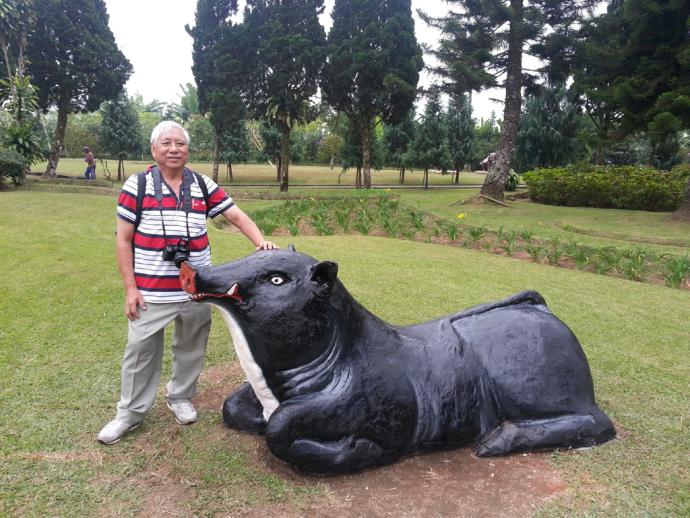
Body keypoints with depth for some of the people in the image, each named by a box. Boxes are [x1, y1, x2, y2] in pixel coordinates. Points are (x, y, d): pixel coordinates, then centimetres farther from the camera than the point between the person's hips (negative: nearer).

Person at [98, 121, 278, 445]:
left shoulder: (203, 185, 5)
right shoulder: (137, 186, -2)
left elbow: (236, 216, 5)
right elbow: (123, 240, -2)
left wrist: (261, 242, -13)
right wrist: (130, 287, -6)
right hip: (151, 292, -2)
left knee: (191, 349, 15)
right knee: (140, 352, 7)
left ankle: (181, 398, 37)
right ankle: (130, 413, 24)